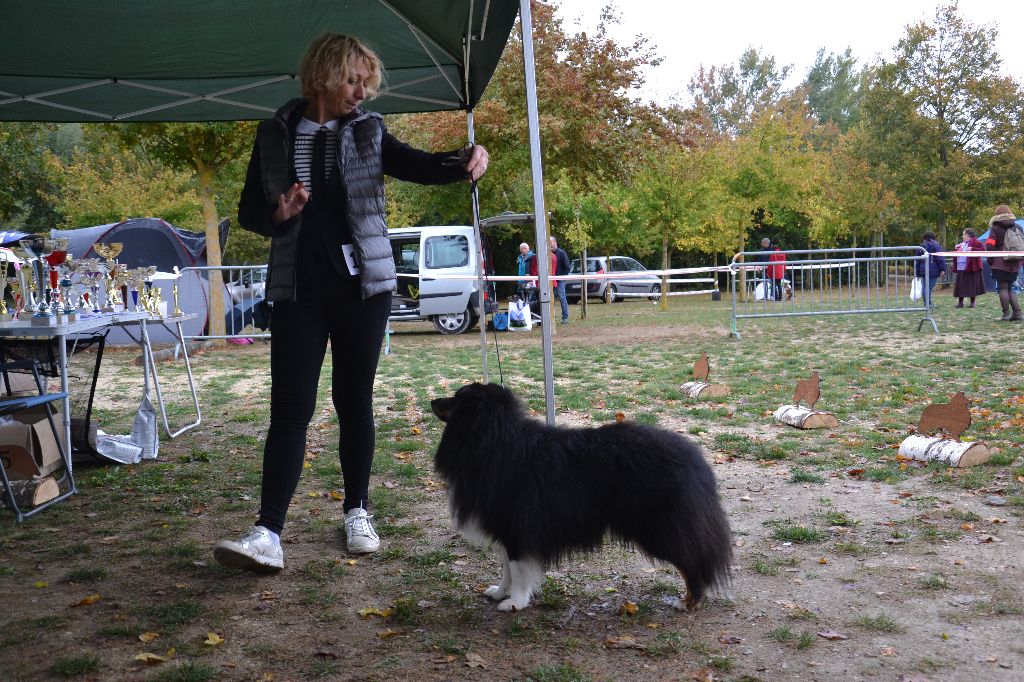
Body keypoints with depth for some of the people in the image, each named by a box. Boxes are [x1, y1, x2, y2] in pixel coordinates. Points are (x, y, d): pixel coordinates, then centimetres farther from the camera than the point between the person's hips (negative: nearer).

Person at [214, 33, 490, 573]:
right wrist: (278, 215, -16)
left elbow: (415, 165, -5)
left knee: (354, 401, 7)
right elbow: (249, 211, 7)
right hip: (297, 291, 0)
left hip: (361, 288, 1)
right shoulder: (275, 134, 3)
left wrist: (462, 162, -26)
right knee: (290, 408, -5)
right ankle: (268, 533, -7)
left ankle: (357, 512, 22)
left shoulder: (367, 132, 5)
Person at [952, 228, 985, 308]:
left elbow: (983, 249, -16)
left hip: (971, 268, -7)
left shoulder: (975, 242, -5)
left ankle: (973, 302, 8)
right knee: (961, 286, 7)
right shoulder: (962, 244, 18)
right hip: (961, 269, 7)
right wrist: (957, 249, 11)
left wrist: (972, 249, -23)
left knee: (972, 286, 0)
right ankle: (960, 302, 13)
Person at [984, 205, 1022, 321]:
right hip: (1014, 264, 5)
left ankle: (1006, 315, -3)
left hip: (1000, 264, -5)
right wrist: (1020, 261, 17)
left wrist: (990, 261, -1)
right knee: (1010, 288, 14)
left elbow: (989, 246, -12)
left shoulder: (995, 228, -5)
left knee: (1003, 288, -1)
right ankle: (1017, 313, 5)